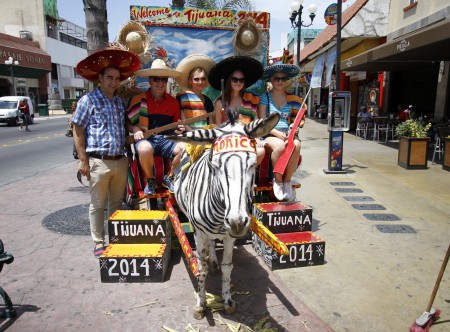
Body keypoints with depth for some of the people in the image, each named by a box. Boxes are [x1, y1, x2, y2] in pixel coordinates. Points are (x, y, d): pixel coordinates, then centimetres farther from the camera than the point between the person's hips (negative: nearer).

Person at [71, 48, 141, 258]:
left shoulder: (121, 102, 12)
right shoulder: (88, 100, -4)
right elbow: (77, 132, -5)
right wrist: (83, 161, -9)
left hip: (120, 161, 5)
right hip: (98, 162, -5)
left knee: (117, 202, 15)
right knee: (98, 205, 6)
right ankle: (99, 243, 20)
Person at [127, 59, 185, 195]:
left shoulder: (173, 102, 11)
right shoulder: (138, 100, 3)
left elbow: (176, 125, 21)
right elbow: (127, 123, 9)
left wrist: (179, 129, -2)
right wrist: (135, 129, -12)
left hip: (165, 139, 3)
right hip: (145, 139, -2)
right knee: (145, 148, -39)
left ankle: (169, 178, 1)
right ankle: (150, 180, -6)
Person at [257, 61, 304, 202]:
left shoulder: (291, 99, 16)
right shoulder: (265, 97, 6)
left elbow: (299, 120, 18)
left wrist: (299, 122, -7)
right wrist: (278, 133, -16)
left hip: (287, 133, 3)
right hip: (269, 134, -3)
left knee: (296, 145, -32)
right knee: (280, 146, -36)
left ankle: (287, 181, -16)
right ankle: (277, 181, -14)